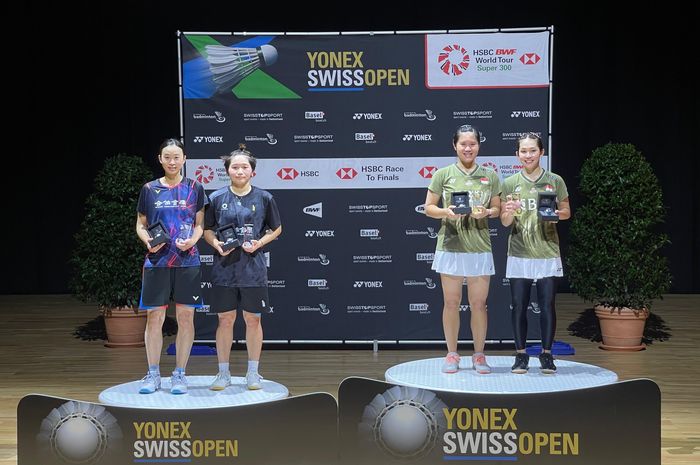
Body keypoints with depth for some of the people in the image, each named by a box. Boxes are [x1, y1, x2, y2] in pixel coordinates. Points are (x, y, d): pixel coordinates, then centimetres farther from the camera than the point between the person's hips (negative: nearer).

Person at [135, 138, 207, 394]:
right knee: (154, 317, 1)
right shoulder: (149, 189, 7)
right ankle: (153, 374, 12)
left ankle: (179, 374, 11)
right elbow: (140, 224, 11)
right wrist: (148, 241, -9)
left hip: (187, 261, 0)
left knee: (185, 318, 2)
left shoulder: (194, 188, 6)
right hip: (157, 261, 0)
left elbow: (200, 224, 8)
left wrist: (192, 241, -11)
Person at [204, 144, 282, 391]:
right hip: (224, 267, 0)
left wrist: (260, 242, -7)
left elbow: (276, 229, 10)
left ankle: (253, 373, 18)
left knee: (253, 319, 6)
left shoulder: (264, 198, 1)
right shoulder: (216, 198, 2)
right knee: (225, 320, 5)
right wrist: (216, 243, -10)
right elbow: (207, 230, 10)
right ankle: (223, 373, 16)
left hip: (253, 268, 0)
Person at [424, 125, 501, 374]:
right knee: (451, 302, 5)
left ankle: (479, 355, 16)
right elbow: (429, 207, 5)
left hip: (480, 247, 1)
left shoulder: (490, 176, 8)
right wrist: (445, 212, -15)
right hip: (450, 246, -1)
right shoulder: (443, 174, 3)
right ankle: (452, 355, 16)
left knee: (479, 303, 4)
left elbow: (497, 208, 12)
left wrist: (486, 212, -10)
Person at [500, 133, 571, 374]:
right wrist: (509, 212, -19)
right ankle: (521, 355, 14)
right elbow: (505, 222, 4)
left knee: (547, 305, 3)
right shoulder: (509, 184, 3)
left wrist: (558, 213, -14)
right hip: (519, 254, 1)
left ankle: (546, 355, 14)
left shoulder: (555, 181, 2)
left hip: (548, 254, 0)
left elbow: (567, 211, 9)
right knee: (519, 306, 3)